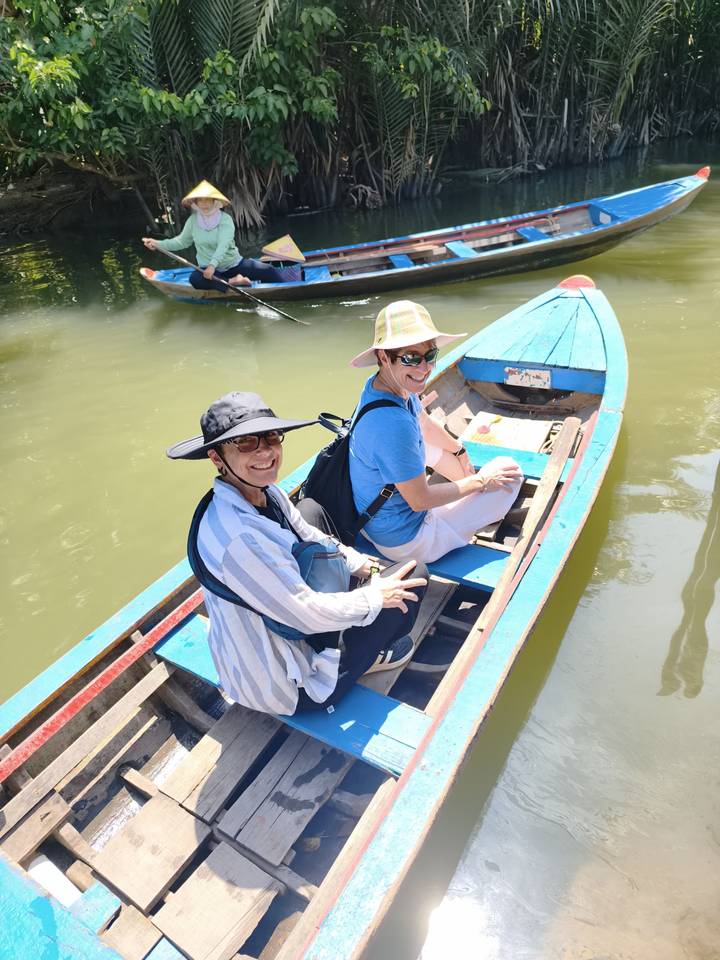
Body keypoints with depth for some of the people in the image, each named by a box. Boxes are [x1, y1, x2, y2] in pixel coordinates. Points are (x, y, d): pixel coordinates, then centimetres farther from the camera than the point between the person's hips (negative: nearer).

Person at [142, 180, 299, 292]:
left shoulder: (225, 219, -11)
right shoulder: (193, 220, 1)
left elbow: (223, 245, -27)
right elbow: (181, 241, 14)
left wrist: (213, 264, -43)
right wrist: (158, 244, 4)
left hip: (235, 264, -2)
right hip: (209, 269, 2)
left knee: (267, 271, -17)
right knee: (195, 279, -33)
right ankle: (232, 283, -35)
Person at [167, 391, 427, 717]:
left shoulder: (266, 493, -10)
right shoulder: (235, 538, -37)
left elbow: (309, 536, 8)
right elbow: (309, 615, -30)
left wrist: (359, 565, -2)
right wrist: (376, 595, -15)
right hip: (282, 686, -9)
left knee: (310, 507, 22)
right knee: (414, 574, -6)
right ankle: (370, 656, 22)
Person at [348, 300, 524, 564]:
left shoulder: (390, 385, -8)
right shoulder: (392, 424, -36)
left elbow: (425, 424, 13)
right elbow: (420, 500, -25)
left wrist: (459, 451, 26)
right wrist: (480, 482, -12)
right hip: (404, 541, -8)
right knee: (510, 470, -4)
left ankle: (477, 496, 35)